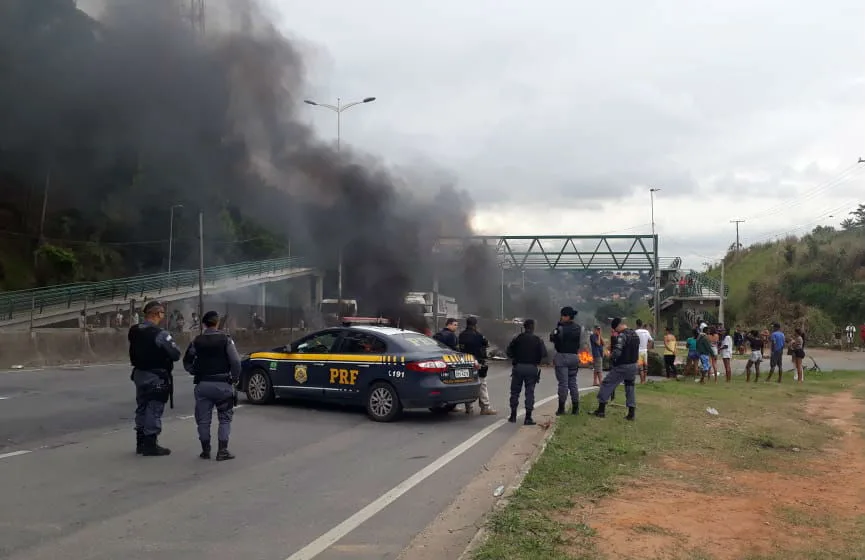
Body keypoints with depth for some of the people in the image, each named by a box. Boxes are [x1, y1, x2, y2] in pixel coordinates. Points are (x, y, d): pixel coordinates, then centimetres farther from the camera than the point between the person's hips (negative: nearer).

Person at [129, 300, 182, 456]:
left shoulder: (134, 331, 4)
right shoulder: (160, 334, -20)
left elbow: (134, 352, 11)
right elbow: (175, 354, -17)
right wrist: (172, 344, 1)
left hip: (139, 374, 8)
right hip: (156, 377, -8)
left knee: (141, 408, 17)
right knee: (154, 410, 0)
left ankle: (141, 443, 27)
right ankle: (150, 445, 4)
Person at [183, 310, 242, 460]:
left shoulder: (196, 341, 3)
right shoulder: (226, 340, -6)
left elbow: (187, 363, 6)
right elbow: (236, 362, -12)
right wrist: (235, 378, 2)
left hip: (202, 385, 2)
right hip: (222, 384, -2)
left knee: (203, 419, 10)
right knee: (225, 418, 7)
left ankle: (205, 450, 14)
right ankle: (222, 451, 1)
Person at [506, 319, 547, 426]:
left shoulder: (518, 338, -1)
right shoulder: (538, 340, -1)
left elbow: (509, 351, -3)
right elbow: (544, 354, -8)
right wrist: (537, 362, 8)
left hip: (519, 367, 1)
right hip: (532, 368, 0)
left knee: (515, 391, 11)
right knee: (530, 393, 3)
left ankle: (513, 415, 13)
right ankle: (528, 418, -1)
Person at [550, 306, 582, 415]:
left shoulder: (561, 328, -14)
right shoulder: (579, 329, 6)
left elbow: (553, 339, -5)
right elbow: (580, 342, 10)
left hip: (562, 357, -6)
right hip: (574, 357, 6)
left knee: (563, 383, -2)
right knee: (573, 382, 13)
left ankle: (561, 408, 0)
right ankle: (575, 408, 13)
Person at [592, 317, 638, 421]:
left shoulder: (622, 335, -17)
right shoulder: (635, 335, 10)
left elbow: (617, 352, -25)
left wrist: (611, 355, -7)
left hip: (621, 366, -7)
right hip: (633, 366, 8)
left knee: (606, 384, 3)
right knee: (630, 387, 13)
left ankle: (601, 409, 3)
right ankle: (631, 413, 9)